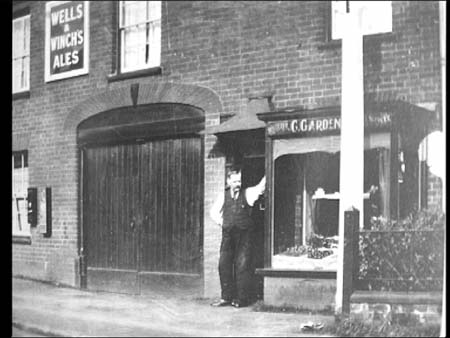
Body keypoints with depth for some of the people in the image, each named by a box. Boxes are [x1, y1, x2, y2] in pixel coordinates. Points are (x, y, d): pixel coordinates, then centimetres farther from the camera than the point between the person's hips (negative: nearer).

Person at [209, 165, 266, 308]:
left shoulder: (247, 193, 1)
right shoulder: (223, 195, 8)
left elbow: (260, 188, -16)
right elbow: (214, 212, 19)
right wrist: (222, 223, 6)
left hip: (244, 234, -3)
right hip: (228, 234, 3)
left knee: (242, 265, -5)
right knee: (224, 265, 2)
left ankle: (242, 298, 1)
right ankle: (226, 297, 10)